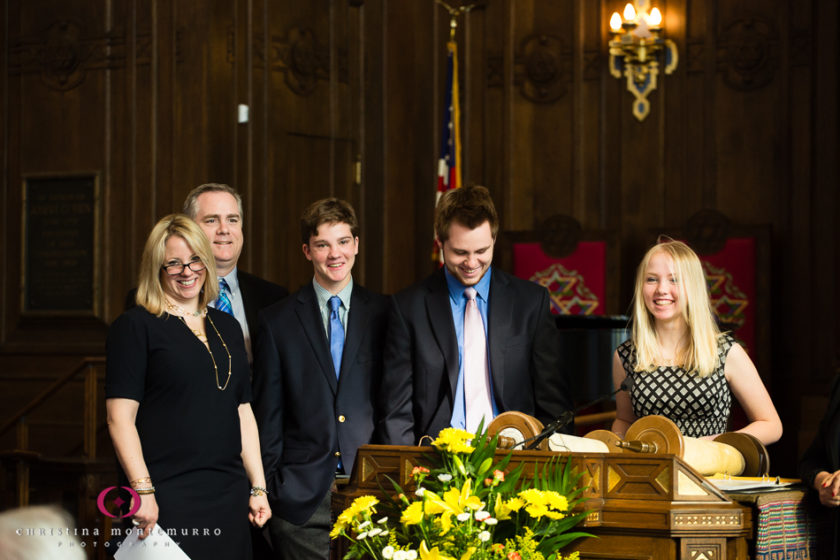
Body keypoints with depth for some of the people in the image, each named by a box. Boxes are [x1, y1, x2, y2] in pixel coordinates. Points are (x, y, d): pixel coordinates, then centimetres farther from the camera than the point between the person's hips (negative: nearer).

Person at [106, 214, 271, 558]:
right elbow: (120, 417, -9)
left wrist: (258, 488, 11)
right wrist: (143, 491, -16)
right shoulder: (135, 326, -2)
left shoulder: (227, 327, 16)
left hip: (228, 498, 5)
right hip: (166, 501, -5)